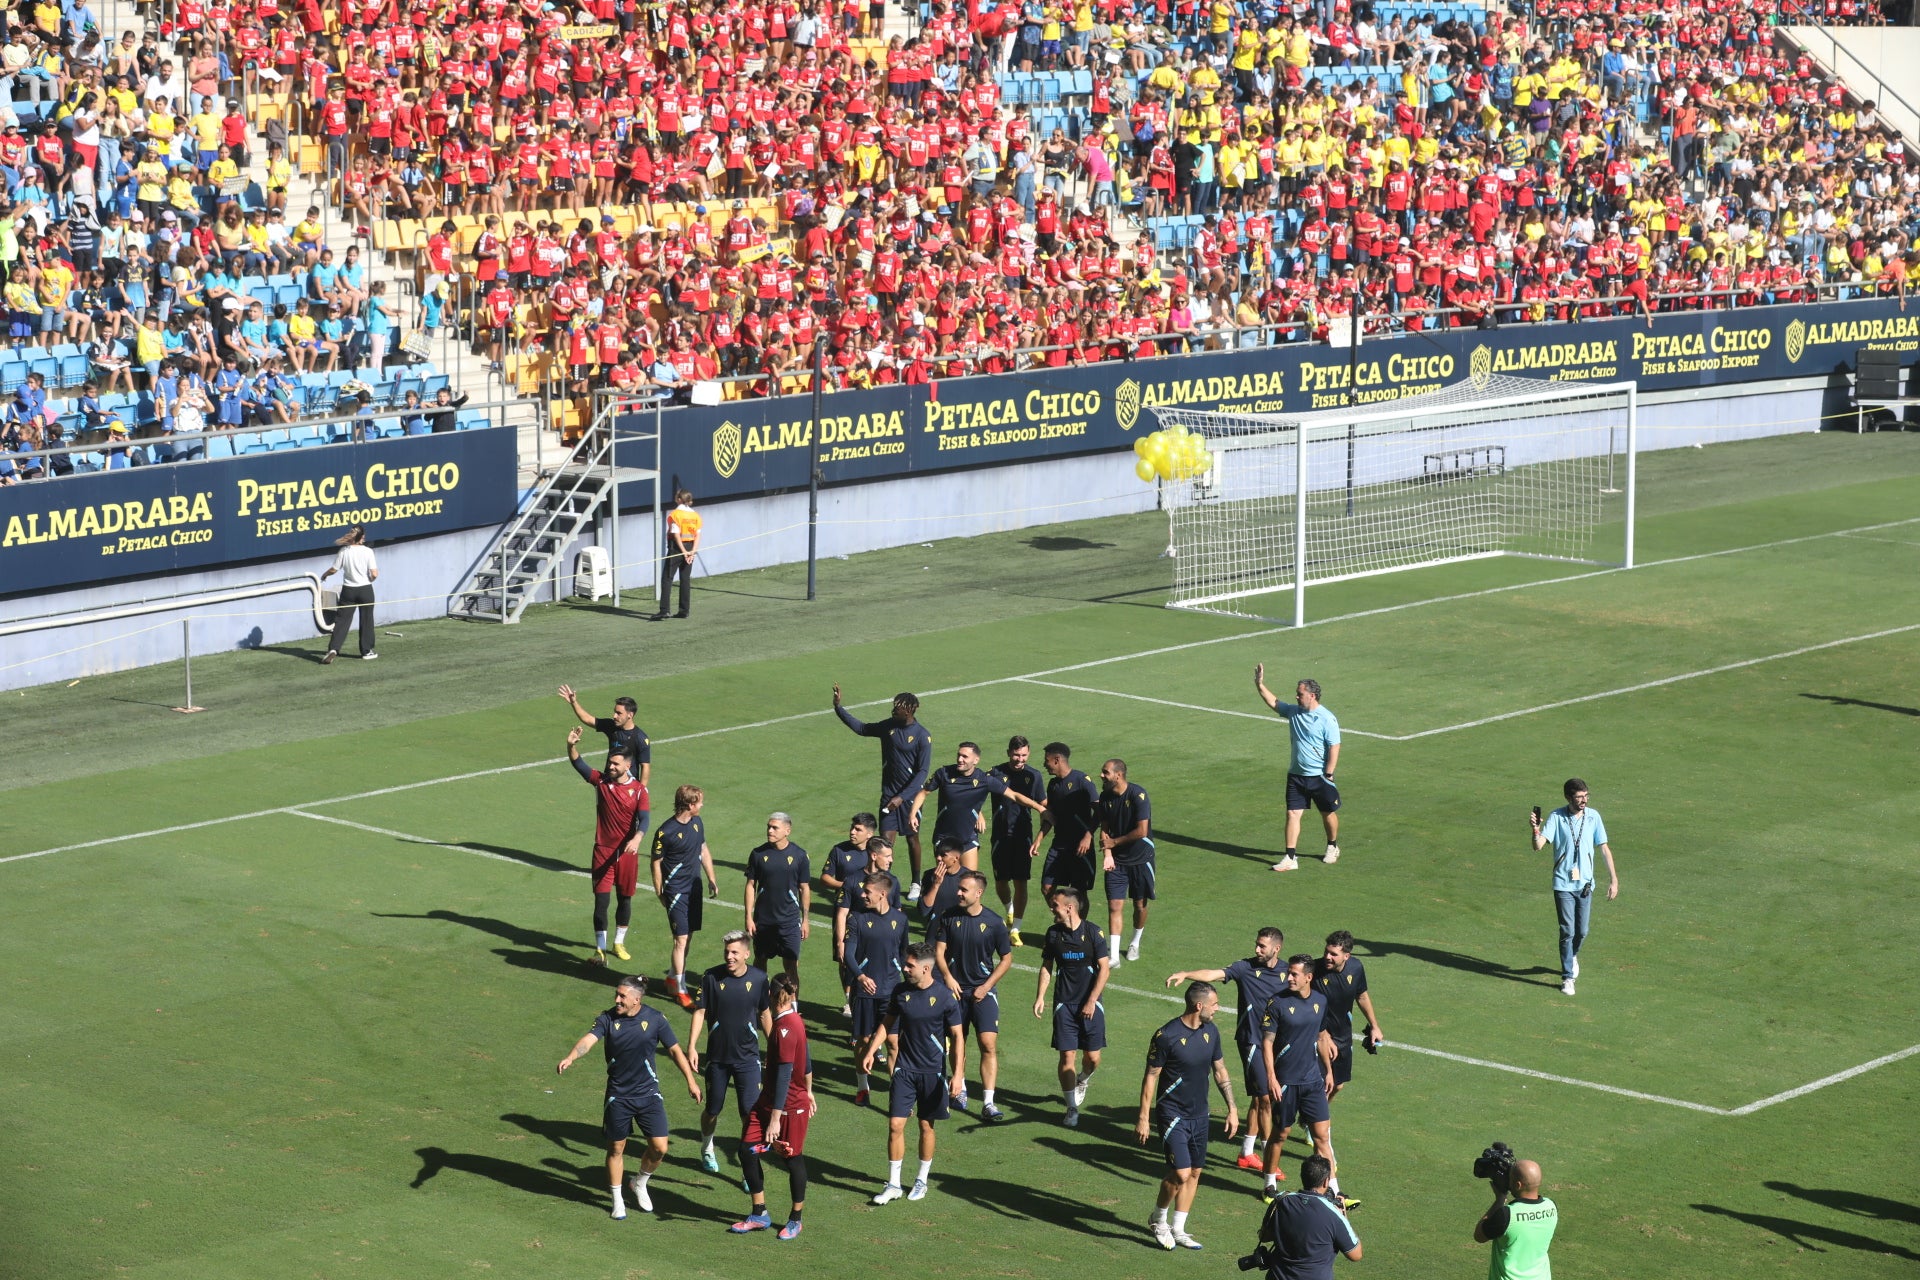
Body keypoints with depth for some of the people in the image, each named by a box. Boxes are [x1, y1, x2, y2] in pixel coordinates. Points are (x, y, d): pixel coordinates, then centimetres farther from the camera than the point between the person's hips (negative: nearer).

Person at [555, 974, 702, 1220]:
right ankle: (617, 1200, 26)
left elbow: (675, 1049, 3)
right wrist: (570, 1058, -43)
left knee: (659, 1147, -4)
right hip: (618, 1096, 0)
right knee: (616, 1148, 8)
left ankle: (639, 1183, 26)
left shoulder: (655, 1019, -6)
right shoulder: (608, 1019, -7)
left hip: (648, 1094, 0)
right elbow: (589, 1039, -23)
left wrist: (691, 1081, 4)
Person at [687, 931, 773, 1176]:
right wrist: (692, 1047, -13)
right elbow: (700, 1012, -6)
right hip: (717, 1057, 0)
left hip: (748, 1057, 0)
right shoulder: (711, 977, -10)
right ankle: (707, 1149, 42)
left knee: (750, 1113, -6)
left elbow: (764, 1014, 7)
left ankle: (750, 1165, 5)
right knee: (712, 1109, 15)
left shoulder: (759, 979, -6)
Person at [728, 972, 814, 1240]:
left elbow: (784, 1077, -24)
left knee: (793, 1158, 7)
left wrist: (775, 1119, -24)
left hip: (790, 1107, -9)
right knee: (747, 1149, 6)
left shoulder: (786, 1029, -23)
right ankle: (759, 1215, 17)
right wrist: (808, 1092, 29)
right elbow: (806, 1061, 18)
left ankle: (795, 1220, 22)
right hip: (769, 1101, 9)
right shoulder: (794, 1021, 6)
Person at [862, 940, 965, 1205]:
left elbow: (957, 1036, -8)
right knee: (895, 1124, -4)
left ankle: (921, 1181, 26)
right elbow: (887, 1023, 13)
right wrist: (871, 1051, 5)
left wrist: (957, 1074, -14)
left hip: (932, 1071, -3)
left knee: (926, 1126, 9)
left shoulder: (945, 998, -13)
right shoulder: (901, 992, -2)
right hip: (905, 1069, 3)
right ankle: (893, 1185, 5)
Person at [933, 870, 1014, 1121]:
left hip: (983, 992, -2)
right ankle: (960, 1089, 36)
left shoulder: (994, 923, -6)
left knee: (989, 1045, -13)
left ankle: (988, 1102, -13)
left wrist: (986, 986, -7)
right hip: (955, 988, 2)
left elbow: (1006, 959, 2)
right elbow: (939, 951, 3)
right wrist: (947, 977, -14)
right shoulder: (949, 918, -1)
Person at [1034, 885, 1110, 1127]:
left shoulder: (1092, 932, -8)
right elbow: (1046, 967, 11)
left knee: (1092, 1057, 1)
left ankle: (1082, 1081, 35)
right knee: (1067, 1055, -6)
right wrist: (1040, 996, 0)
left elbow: (1104, 968, -6)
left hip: (1090, 1003, -1)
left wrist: (1091, 1001, -11)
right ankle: (1072, 1107, 3)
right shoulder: (1053, 934, 0)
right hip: (1064, 1004, 1)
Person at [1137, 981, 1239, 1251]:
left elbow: (1220, 1071, 14)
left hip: (1200, 1115, 7)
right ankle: (1158, 1221, 12)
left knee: (1194, 1173, 9)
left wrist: (1232, 1108, 10)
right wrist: (1143, 1118, -11)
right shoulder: (1167, 1036, -18)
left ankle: (1178, 1229, 22)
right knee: (1180, 1173, -12)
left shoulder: (1210, 1032, 2)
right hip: (1173, 1115, -7)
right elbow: (1150, 1077, -11)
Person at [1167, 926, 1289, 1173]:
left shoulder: (1286, 972, 4)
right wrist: (1185, 974, -37)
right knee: (1265, 1098, -8)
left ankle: (1247, 1153, 25)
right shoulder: (1246, 968, -9)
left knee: (1259, 1099, 13)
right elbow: (1213, 974, -21)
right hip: (1252, 1041, -5)